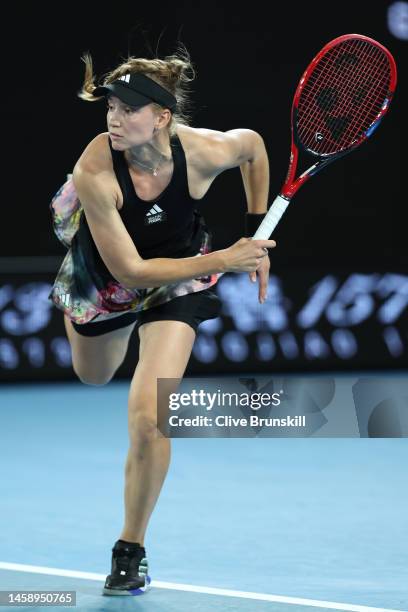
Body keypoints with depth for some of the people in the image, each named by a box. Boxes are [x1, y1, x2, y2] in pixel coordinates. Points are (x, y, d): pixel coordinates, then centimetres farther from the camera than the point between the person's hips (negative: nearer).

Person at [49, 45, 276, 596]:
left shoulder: (203, 151, -31)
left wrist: (257, 236, -4)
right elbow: (130, 270, -32)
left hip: (179, 277, -1)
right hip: (107, 276, 1)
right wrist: (223, 261, -37)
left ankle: (131, 550, 3)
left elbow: (253, 144, -5)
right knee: (94, 377, 31)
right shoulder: (96, 172, -37)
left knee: (147, 419, -18)